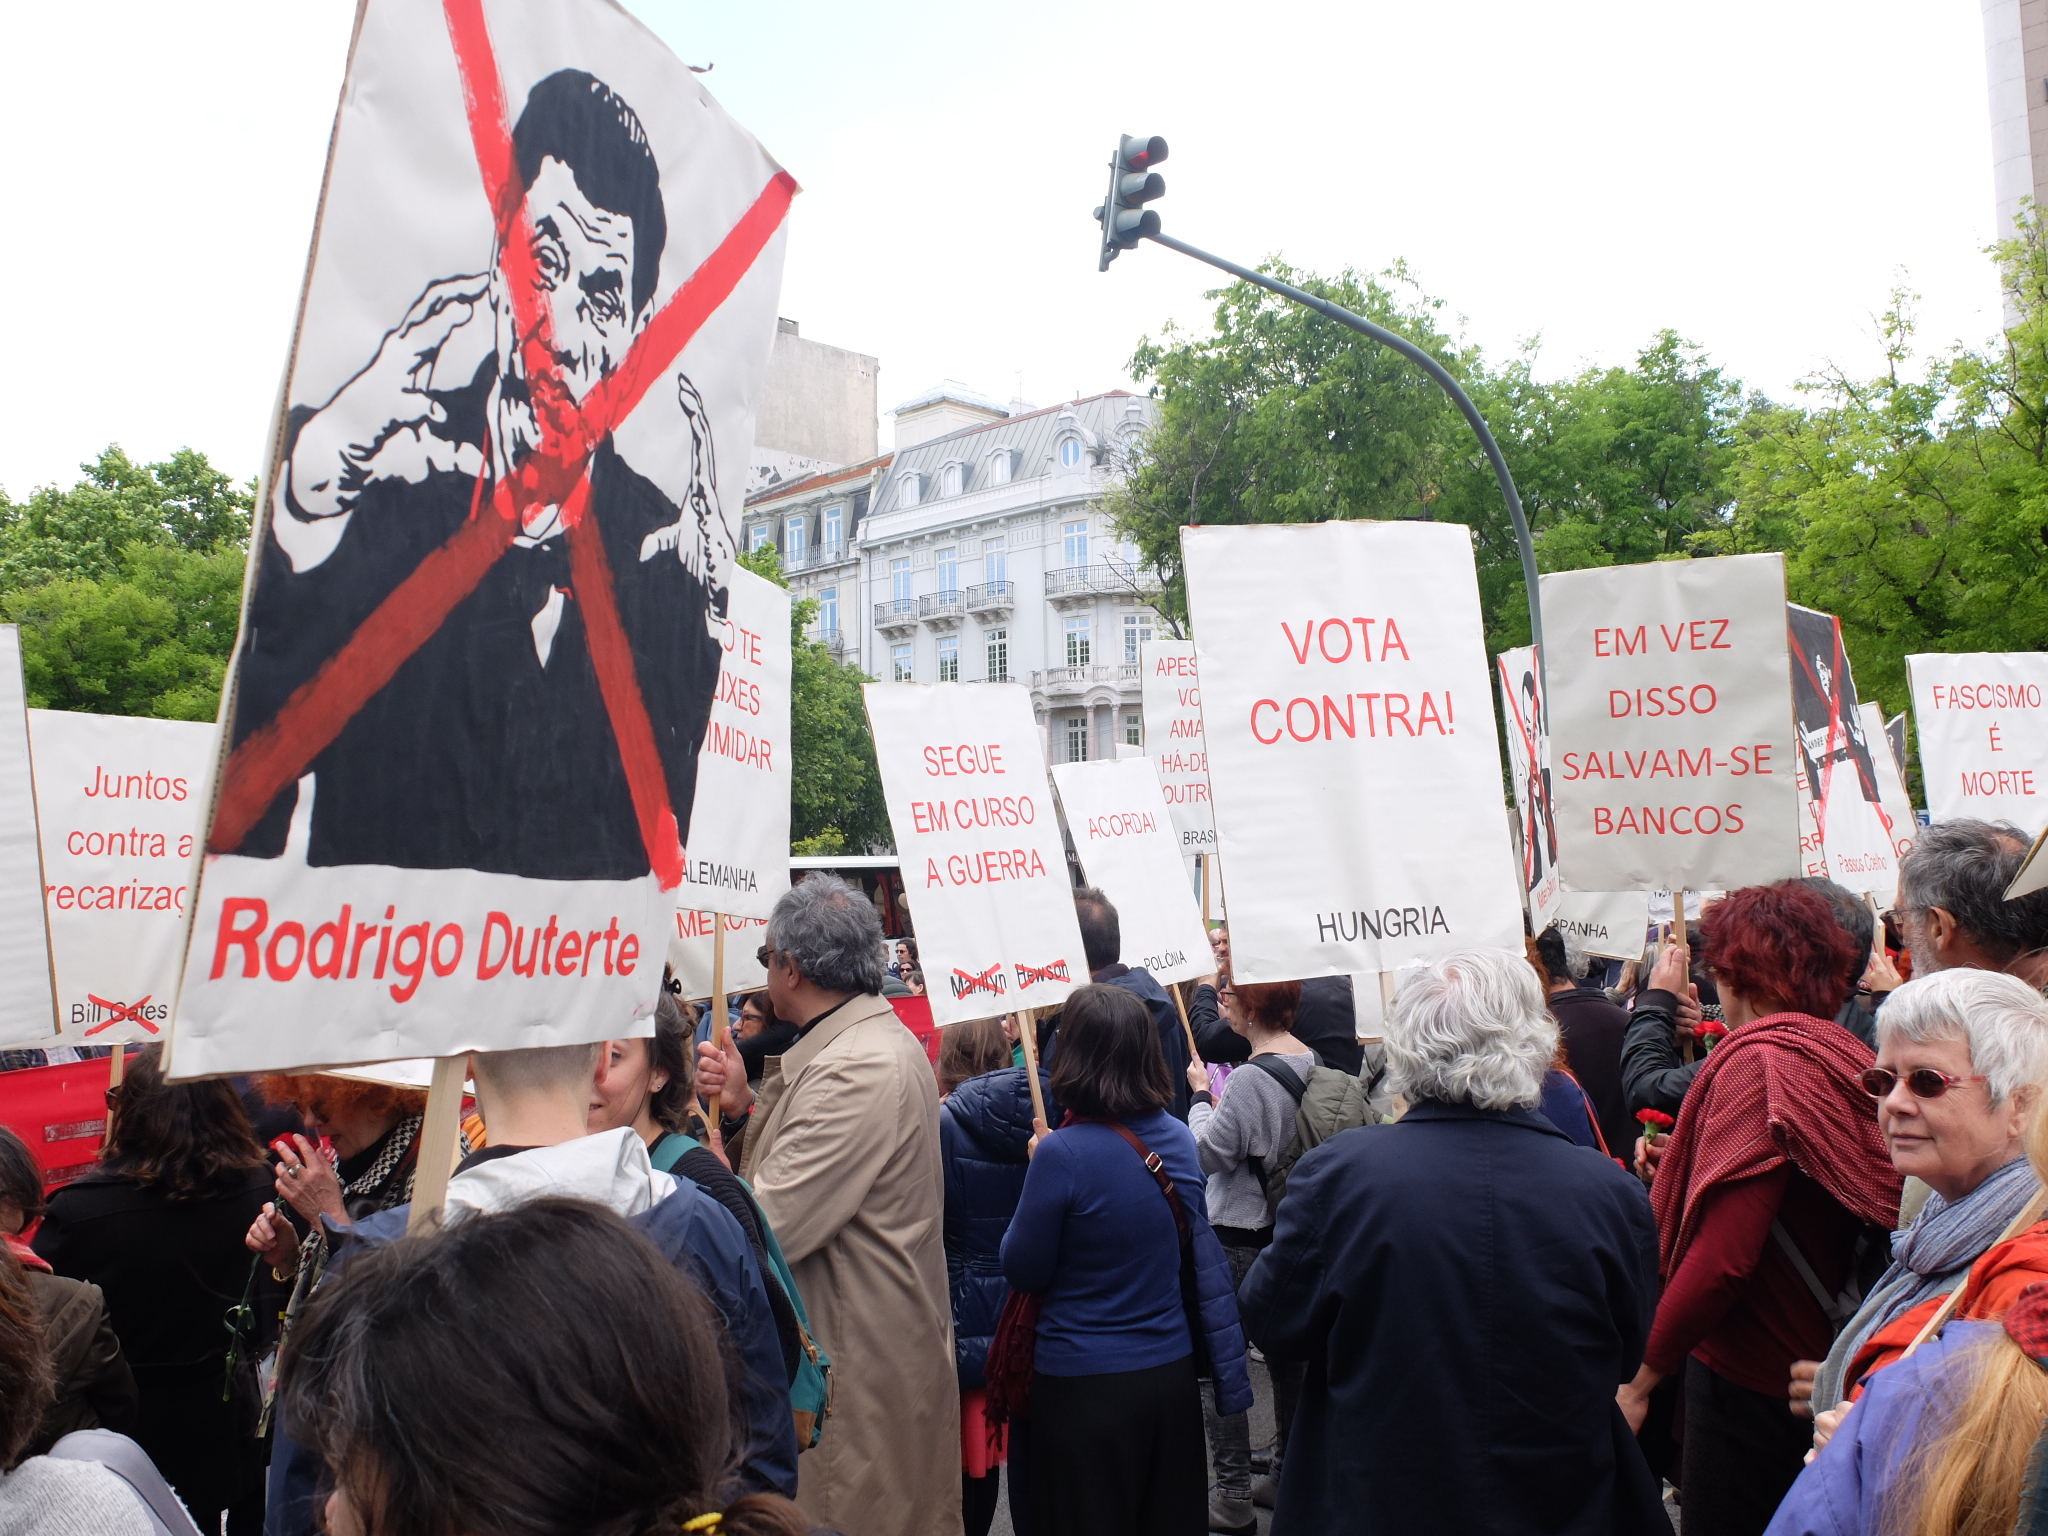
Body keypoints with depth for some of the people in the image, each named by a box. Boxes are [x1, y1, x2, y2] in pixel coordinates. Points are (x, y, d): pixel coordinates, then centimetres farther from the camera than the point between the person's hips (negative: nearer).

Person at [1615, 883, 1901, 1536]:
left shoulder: (1760, 1059, -19)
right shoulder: (1845, 1055, 4)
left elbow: (1722, 1256, -25)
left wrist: (1638, 1377, -18)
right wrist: (1675, 1168, 19)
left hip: (1749, 1380, -8)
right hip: (1820, 1368, 8)